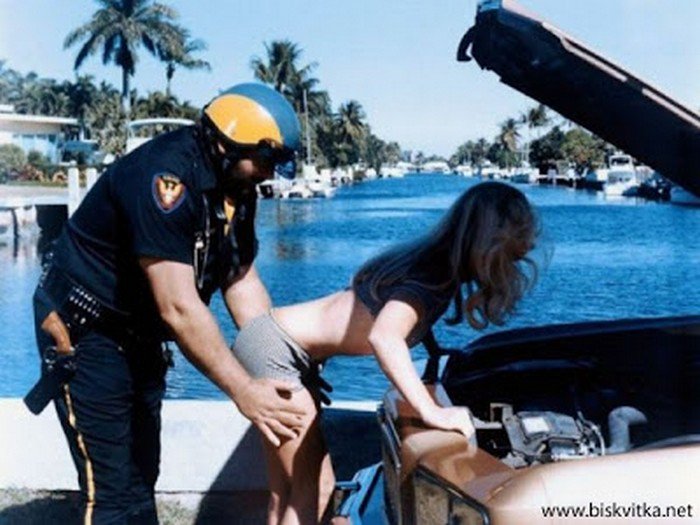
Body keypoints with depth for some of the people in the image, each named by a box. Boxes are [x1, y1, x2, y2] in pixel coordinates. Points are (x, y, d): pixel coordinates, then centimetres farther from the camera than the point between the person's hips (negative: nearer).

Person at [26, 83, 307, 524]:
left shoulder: (236, 188, -2)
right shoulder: (165, 179, -30)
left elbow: (242, 281, 1)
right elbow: (178, 307, -33)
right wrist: (243, 391, -30)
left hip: (139, 335, 9)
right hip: (83, 333, -9)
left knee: (142, 473, 17)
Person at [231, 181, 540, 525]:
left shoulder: (437, 263, 1)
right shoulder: (430, 280, -25)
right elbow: (384, 337, -42)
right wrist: (432, 413, -42)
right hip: (273, 350, -9)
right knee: (307, 491, -3)